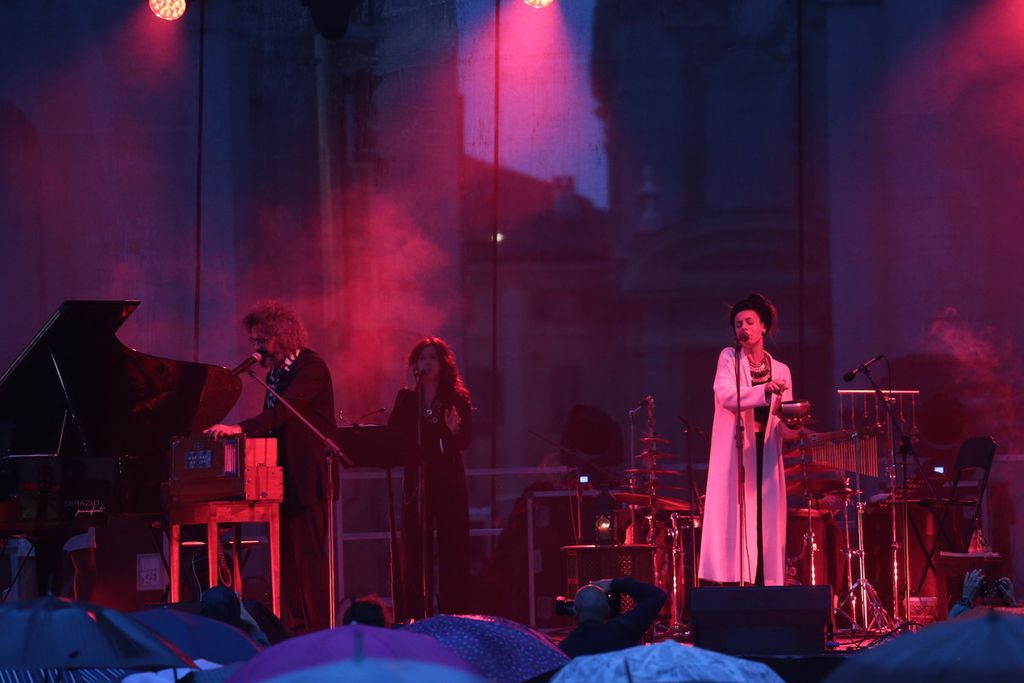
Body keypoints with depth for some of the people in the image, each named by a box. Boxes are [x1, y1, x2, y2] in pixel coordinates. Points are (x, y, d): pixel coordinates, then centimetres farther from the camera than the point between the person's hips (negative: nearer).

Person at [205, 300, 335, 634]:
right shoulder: (275, 372, 16)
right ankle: (294, 630, 9)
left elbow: (282, 413, -25)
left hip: (307, 478, -9)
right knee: (286, 555, 7)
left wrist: (240, 428, -35)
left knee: (309, 554, -9)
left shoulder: (311, 367, -12)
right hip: (282, 477, 9)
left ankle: (318, 631, -7)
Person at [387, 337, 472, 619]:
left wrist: (455, 429, -26)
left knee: (453, 548, -3)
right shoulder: (406, 398, 8)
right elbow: (393, 432, -8)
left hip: (449, 482, -1)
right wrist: (410, 391, -9)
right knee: (414, 549, -3)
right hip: (416, 480, 1)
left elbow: (465, 442, -4)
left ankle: (455, 615, 0)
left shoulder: (457, 399, 3)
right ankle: (414, 616, -1)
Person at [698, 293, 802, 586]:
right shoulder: (729, 358, 4)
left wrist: (792, 428, -12)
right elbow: (725, 396, -14)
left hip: (765, 456, 3)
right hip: (734, 455, -3)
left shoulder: (781, 371, 14)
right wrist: (764, 391, -26)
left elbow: (782, 424, 11)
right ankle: (731, 584, -12)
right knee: (735, 523, -10)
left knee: (765, 525, -1)